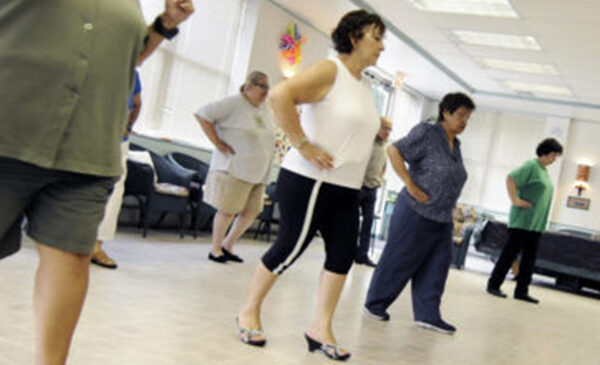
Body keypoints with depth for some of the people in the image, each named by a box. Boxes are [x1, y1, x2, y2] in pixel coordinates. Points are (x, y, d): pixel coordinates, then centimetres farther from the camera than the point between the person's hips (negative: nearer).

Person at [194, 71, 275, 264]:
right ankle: (215, 250, 15)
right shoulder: (233, 104, -10)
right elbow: (202, 115, -15)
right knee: (227, 211, -1)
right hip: (234, 169, -8)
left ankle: (227, 246, 23)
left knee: (251, 212, 7)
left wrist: (271, 152, 14)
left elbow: (269, 133, 32)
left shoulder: (264, 109, 14)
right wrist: (218, 143, -17)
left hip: (258, 173, 8)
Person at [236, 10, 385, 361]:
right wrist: (303, 145, -23)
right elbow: (280, 95, -24)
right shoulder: (329, 70, -10)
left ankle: (322, 328, 11)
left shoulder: (365, 86, 17)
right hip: (310, 181, -8)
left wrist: (379, 131, 13)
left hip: (347, 188, 8)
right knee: (291, 247, -1)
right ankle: (250, 311, 18)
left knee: (343, 253, 2)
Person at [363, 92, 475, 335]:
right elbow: (394, 151, -18)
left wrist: (448, 205, 13)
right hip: (416, 213, -8)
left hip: (442, 219, 8)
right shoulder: (426, 133, -10)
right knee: (398, 261, 2)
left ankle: (428, 315, 14)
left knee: (436, 267, 7)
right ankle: (375, 305, 16)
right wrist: (411, 186, -21)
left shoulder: (455, 145, 14)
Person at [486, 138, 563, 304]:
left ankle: (521, 291, 12)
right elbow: (511, 179, -18)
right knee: (511, 252, -5)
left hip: (536, 223, 9)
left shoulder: (544, 171, 19)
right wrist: (515, 200, -22)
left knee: (530, 257, 7)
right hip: (522, 220, -9)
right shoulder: (531, 166, -8)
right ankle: (494, 285, 3)